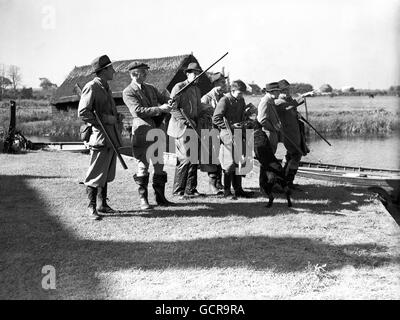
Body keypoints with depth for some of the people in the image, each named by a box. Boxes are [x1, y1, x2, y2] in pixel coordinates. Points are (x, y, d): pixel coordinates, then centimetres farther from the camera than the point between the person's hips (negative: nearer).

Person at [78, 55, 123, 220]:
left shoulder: (106, 87, 19)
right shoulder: (91, 87, -10)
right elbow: (82, 113, -18)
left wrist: (118, 122, 19)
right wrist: (105, 119, -16)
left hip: (112, 138, 9)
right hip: (100, 137, -9)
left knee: (107, 174, 14)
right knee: (96, 174, -4)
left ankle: (102, 204, 23)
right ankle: (92, 207, 6)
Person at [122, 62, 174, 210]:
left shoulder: (150, 88, 18)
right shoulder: (128, 92, -5)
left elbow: (163, 98, 21)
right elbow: (138, 110, -16)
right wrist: (160, 109, -19)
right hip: (142, 131, -6)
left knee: (159, 166, 9)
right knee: (143, 166, -2)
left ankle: (160, 197, 18)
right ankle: (143, 199, 7)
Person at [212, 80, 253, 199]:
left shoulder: (241, 101, 11)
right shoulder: (224, 100, -10)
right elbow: (215, 119, -14)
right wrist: (230, 126, -18)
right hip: (228, 135, -7)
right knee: (230, 163, -5)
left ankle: (238, 189, 19)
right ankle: (227, 191, 5)